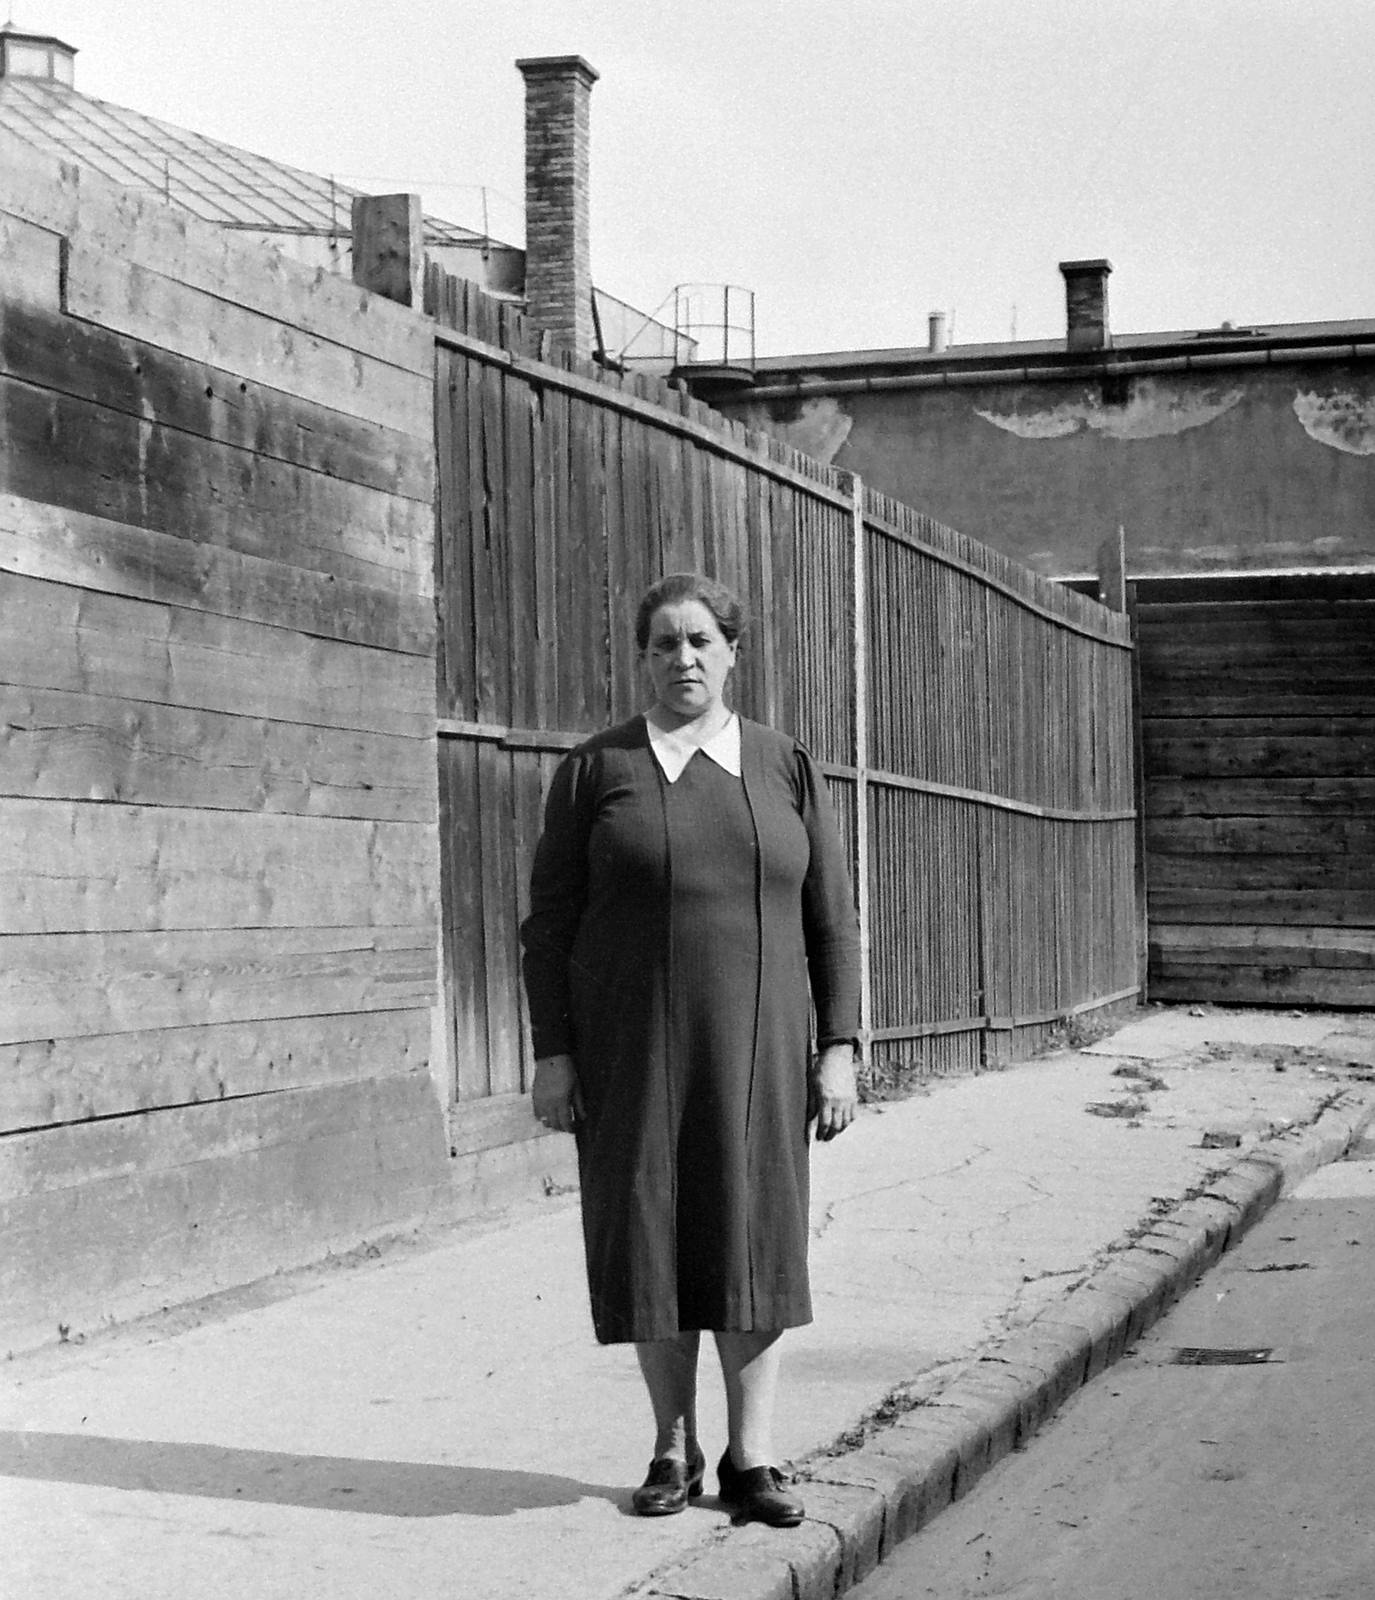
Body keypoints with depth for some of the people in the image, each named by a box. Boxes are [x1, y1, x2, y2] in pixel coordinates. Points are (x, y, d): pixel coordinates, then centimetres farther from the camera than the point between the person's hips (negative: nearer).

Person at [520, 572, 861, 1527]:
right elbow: (551, 920, 0)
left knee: (753, 1240, -1)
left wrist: (839, 1050, -3)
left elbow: (831, 921, 5)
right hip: (630, 1044, -1)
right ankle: (675, 1448, 15)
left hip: (750, 1047, 1)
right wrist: (552, 1054, -7)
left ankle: (752, 1459, 6)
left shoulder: (788, 769, 5)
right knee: (651, 1238, 2)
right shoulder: (595, 769, 1)